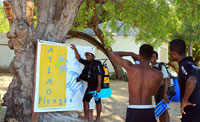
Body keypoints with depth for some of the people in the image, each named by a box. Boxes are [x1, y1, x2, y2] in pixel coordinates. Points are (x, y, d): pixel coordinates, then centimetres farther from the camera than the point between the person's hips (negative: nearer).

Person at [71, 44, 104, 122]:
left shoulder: (97, 64, -11)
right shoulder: (86, 63, 10)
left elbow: (99, 75, -17)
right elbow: (79, 58, 18)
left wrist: (99, 86, -23)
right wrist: (75, 50, 7)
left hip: (96, 86, -8)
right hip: (90, 85, 8)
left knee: (98, 102, 1)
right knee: (85, 100, 6)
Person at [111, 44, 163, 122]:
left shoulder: (130, 67, -5)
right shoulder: (158, 74, -1)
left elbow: (113, 54, 13)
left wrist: (132, 54, 24)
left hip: (133, 113, -1)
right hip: (148, 113, 1)